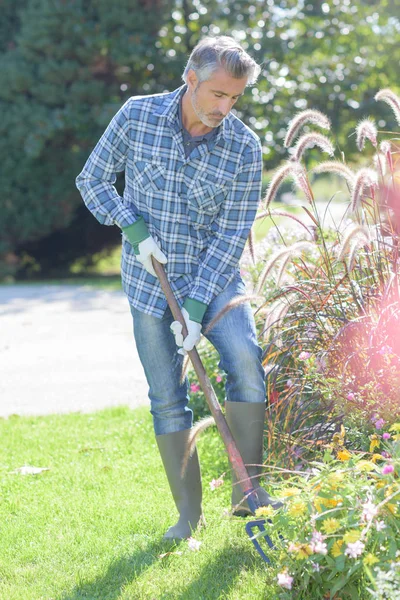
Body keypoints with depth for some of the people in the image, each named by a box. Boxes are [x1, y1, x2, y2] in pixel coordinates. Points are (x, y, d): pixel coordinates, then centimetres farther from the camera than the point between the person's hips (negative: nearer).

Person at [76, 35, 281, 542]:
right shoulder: (137, 116, -10)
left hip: (214, 277, 0)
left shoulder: (243, 147, -12)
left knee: (245, 359, -24)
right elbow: (93, 180, 2)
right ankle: (189, 512, 12)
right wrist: (134, 229, -14)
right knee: (167, 397, 1)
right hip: (150, 281, 1)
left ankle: (248, 489, -13)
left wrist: (196, 307, -19)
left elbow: (232, 236, -12)